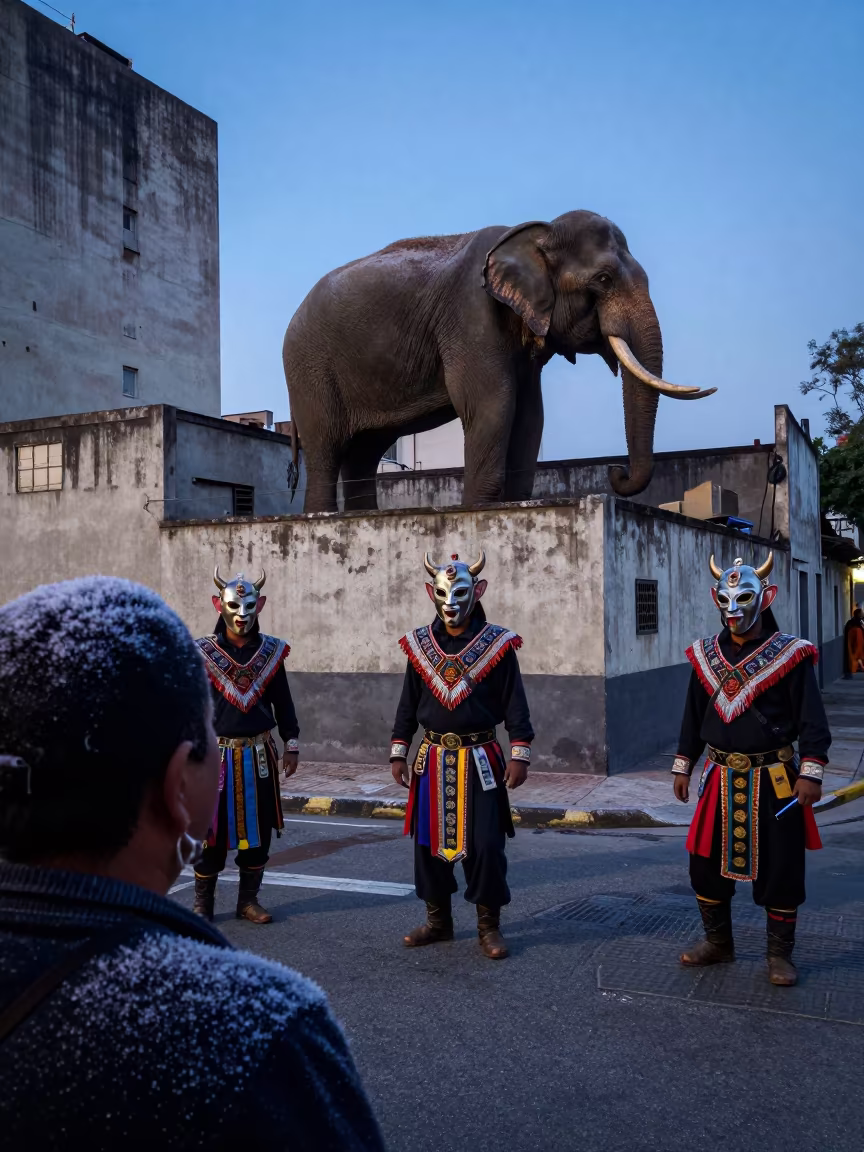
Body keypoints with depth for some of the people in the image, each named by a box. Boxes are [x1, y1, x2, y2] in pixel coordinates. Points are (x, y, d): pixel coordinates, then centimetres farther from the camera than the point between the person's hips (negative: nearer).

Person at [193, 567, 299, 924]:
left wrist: (291, 744, 7)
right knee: (211, 833, 4)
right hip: (217, 756, -3)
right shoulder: (202, 653, -5)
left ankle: (248, 901, 25)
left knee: (258, 831, 10)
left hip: (260, 756, 3)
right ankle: (202, 905, 19)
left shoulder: (271, 652, 3)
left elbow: (283, 703, 9)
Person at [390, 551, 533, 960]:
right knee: (430, 844, 9)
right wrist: (398, 753, 8)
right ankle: (438, 921, 26)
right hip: (433, 760, 3)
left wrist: (519, 754, -9)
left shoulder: (497, 644, -4)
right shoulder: (419, 645, 4)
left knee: (485, 846, -1)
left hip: (480, 761, -3)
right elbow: (407, 704, 10)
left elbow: (515, 704, -3)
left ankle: (489, 928, 16)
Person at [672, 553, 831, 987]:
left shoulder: (790, 655, -7)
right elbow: (693, 716, 12)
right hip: (721, 780, 4)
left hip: (775, 781, -4)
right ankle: (717, 942, 29)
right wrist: (683, 765, 11)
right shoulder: (706, 656, 4)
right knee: (705, 862, 9)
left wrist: (811, 772, -14)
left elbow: (812, 720, -7)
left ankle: (780, 955, 23)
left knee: (779, 869, 5)